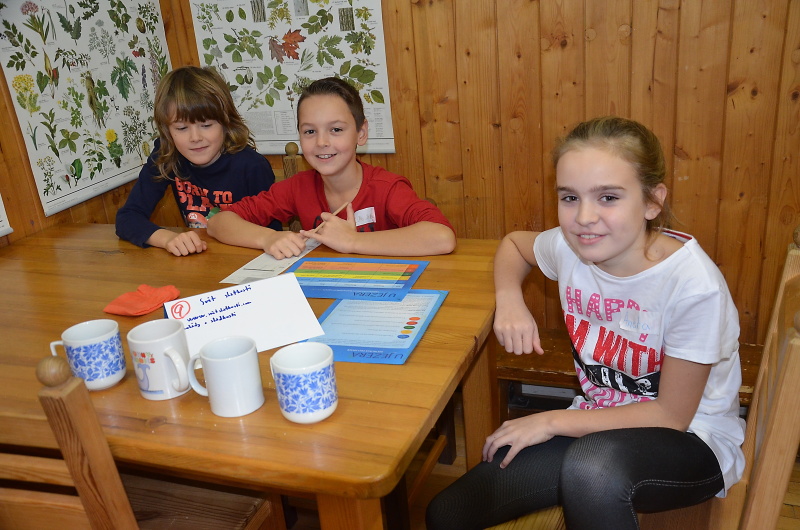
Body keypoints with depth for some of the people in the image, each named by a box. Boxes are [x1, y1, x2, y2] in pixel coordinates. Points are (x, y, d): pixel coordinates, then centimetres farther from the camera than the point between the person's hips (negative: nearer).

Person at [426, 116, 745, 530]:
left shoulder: (693, 285, -25)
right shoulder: (570, 246, -11)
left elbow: (671, 416, -17)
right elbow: (513, 243, 13)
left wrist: (553, 422, -17)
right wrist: (510, 300, -8)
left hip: (692, 442, -4)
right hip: (599, 427, 5)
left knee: (593, 465, -41)